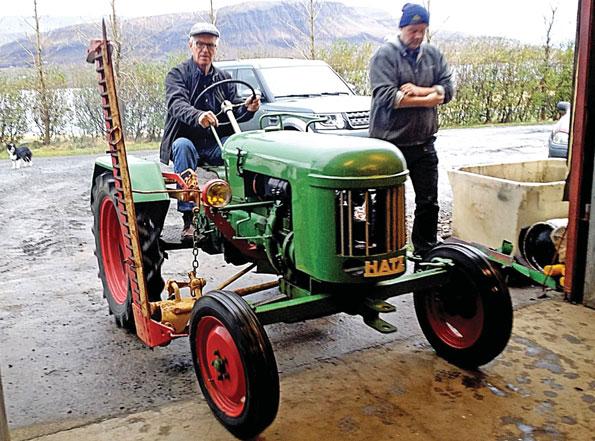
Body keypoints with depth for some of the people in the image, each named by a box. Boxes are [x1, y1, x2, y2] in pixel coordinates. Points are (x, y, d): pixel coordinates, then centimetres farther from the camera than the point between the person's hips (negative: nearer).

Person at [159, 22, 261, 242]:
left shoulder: (224, 78, 15)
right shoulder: (178, 74, 0)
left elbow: (233, 112, 7)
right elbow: (177, 105, -21)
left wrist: (247, 109, -18)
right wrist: (197, 116, -43)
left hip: (217, 143, 3)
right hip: (187, 140, -2)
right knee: (183, 146, -37)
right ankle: (189, 218, -37)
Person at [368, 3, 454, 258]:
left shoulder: (433, 54, 10)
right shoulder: (385, 55, -7)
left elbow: (447, 89, 2)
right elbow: (386, 97, -19)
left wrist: (418, 90, -14)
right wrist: (429, 97, -12)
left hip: (423, 143, 5)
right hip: (390, 142, -5)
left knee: (428, 203, 11)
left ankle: (426, 254, 25)